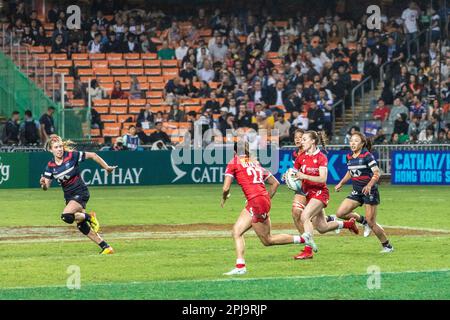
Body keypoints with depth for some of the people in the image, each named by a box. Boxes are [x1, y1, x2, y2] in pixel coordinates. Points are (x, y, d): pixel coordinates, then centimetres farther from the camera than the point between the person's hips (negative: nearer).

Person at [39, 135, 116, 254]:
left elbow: (92, 155, -4)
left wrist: (107, 167, 1)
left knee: (66, 216, -29)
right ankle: (106, 247, 18)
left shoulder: (72, 155, -13)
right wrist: (43, 184, -28)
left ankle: (90, 217, -3)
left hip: (80, 192, -6)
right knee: (82, 226, 8)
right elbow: (46, 187, -4)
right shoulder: (50, 166, -1)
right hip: (69, 196, 6)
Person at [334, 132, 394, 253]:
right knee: (340, 213, -7)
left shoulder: (367, 156, -15)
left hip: (370, 192, -7)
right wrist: (341, 184, 18)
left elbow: (377, 173, -21)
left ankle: (387, 246, 10)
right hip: (357, 192, 7)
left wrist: (369, 185, -36)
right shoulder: (349, 157, 6)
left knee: (371, 223, -8)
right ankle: (362, 220, 16)